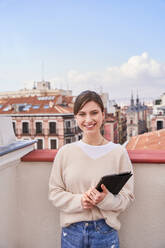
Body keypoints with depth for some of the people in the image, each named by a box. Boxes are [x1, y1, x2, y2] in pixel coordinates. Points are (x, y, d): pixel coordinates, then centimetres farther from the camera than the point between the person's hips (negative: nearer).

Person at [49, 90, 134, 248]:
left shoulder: (119, 152, -6)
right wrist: (79, 201, -16)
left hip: (106, 232, -1)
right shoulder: (65, 152, -3)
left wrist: (106, 200, -22)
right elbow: (54, 193, 0)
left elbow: (127, 196, -3)